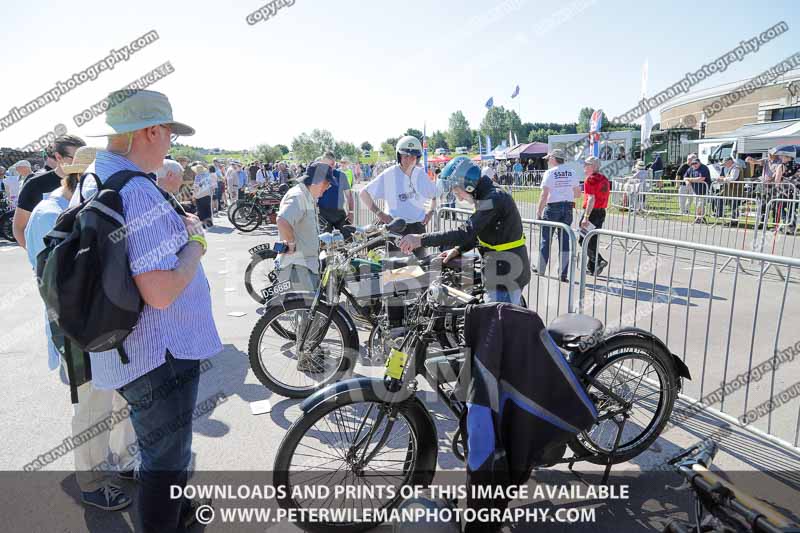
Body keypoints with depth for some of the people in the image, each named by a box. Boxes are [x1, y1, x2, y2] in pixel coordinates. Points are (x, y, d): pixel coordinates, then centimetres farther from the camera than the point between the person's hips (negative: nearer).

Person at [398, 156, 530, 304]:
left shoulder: (494, 199, -22)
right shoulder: (490, 196, 11)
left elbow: (466, 232, -30)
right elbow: (478, 232, 21)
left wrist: (421, 239, -28)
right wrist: (458, 250, 9)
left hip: (506, 277, -10)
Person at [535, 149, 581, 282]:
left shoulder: (550, 173, -8)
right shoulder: (572, 172, 7)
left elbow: (544, 195, -14)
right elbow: (578, 193, 11)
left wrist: (539, 211, -9)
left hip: (553, 207, -4)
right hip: (568, 207, 4)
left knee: (546, 239, 8)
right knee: (564, 240, 7)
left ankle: (541, 270, 18)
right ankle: (563, 274, 8)